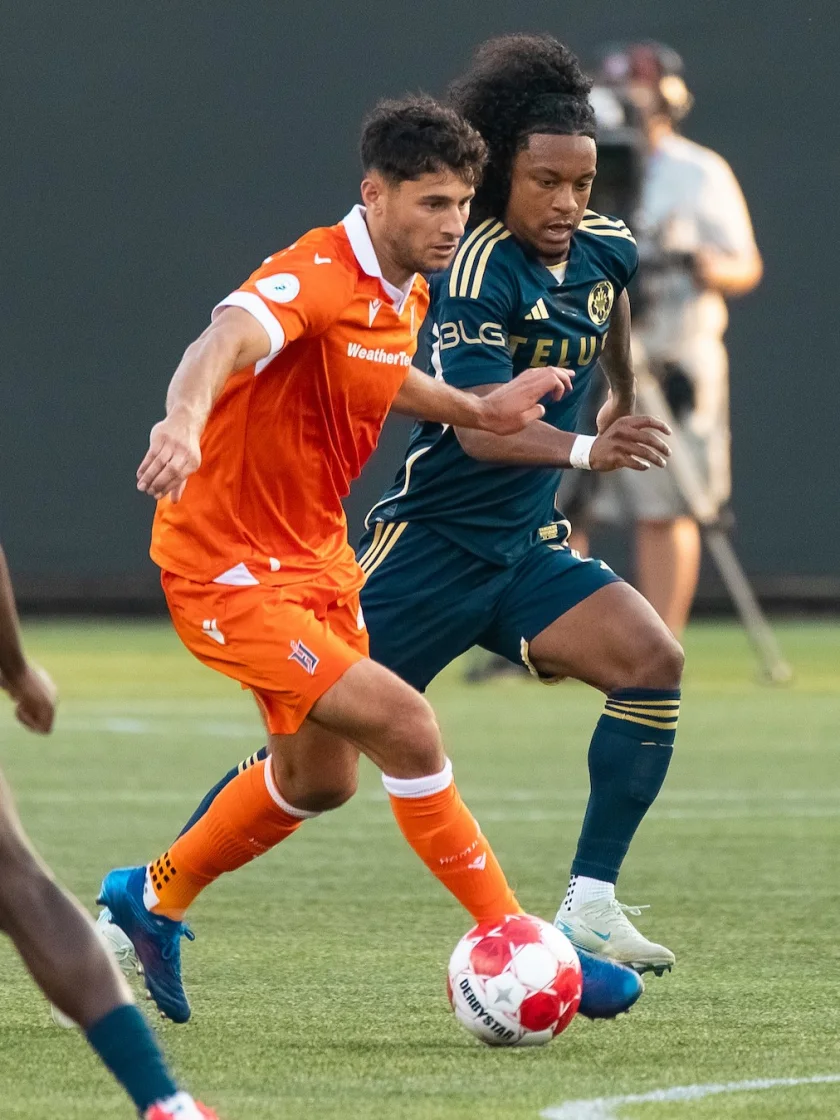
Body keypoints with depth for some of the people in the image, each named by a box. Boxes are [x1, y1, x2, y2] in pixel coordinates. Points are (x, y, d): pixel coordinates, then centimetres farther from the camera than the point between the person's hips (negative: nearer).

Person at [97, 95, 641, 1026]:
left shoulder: (402, 293, 3)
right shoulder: (315, 278, -25)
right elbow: (224, 345, -45)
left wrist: (475, 412, 10)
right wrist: (183, 423, -66)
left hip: (314, 556, 10)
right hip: (226, 571, -10)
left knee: (319, 777, 23)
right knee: (406, 729, -20)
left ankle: (151, 901, 43)